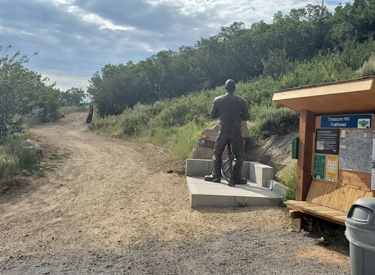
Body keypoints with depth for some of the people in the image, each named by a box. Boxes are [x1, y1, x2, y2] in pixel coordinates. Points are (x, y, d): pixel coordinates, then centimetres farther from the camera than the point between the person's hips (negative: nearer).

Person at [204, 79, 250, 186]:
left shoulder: (218, 100, -1)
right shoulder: (241, 101, -2)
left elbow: (212, 116, 7)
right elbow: (247, 117, 5)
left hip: (223, 132, 1)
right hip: (236, 132, 0)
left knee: (217, 153, 17)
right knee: (240, 155, 15)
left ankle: (216, 176, 16)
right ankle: (236, 177, 13)